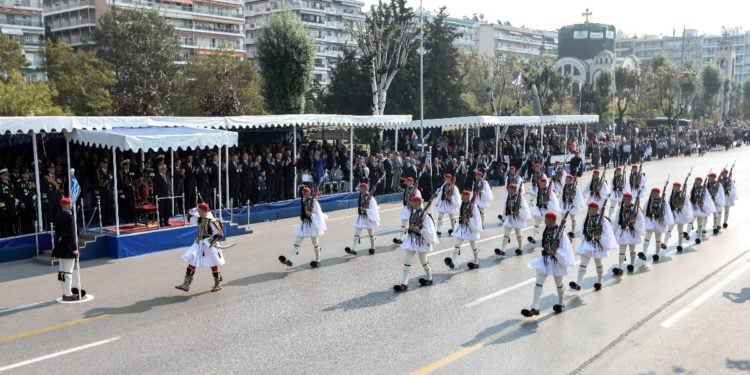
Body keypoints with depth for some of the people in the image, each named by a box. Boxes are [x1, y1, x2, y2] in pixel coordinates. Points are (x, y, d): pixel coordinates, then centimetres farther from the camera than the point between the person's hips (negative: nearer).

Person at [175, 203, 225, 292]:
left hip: (209, 246, -7)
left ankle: (218, 284, 24)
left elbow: (219, 234, -22)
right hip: (199, 244, 8)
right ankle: (186, 284, 10)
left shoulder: (212, 221, -21)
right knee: (191, 262, 4)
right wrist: (192, 213, 3)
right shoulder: (199, 218, 2)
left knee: (213, 265, 6)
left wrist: (209, 241, -25)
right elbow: (191, 219, 20)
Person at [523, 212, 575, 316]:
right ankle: (534, 308, -2)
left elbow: (565, 248, -19)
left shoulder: (559, 232, -19)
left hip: (556, 261, -6)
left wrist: (555, 252, -28)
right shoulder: (546, 230, 1)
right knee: (539, 283, -2)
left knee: (558, 284, 16)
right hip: (545, 260, 6)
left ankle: (561, 304, 39)